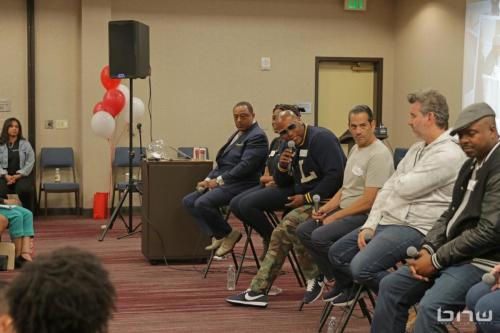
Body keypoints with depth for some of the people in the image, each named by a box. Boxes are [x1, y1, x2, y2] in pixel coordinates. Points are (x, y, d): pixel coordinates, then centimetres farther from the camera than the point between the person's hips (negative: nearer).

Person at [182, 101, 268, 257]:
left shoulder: (257, 136, -9)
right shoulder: (237, 134, 21)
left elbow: (245, 166, -19)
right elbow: (222, 163, 21)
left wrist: (219, 180, -17)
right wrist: (209, 179, 5)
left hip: (241, 185, -10)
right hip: (225, 183, 10)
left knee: (202, 203, -27)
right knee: (188, 201, 0)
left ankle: (228, 234, -7)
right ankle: (218, 236, -2)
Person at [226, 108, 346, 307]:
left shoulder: (321, 138, -11)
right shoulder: (292, 147, 17)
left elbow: (335, 175, -21)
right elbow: (282, 183, 22)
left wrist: (307, 198, -17)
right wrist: (282, 167, -1)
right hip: (307, 202, 9)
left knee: (289, 225, -25)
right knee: (281, 235, 1)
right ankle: (258, 289, 5)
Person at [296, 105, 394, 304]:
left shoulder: (379, 155, -18)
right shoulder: (355, 149, 14)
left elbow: (368, 201, -21)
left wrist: (334, 217, -14)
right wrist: (325, 209, 5)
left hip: (366, 215, -10)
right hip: (346, 210, 10)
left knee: (320, 236, -25)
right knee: (304, 231, 6)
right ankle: (326, 276, 19)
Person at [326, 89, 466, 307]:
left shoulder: (448, 154, -16)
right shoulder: (417, 149, 16)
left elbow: (405, 188, -21)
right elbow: (388, 188, 12)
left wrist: (401, 179, 4)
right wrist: (369, 225, 3)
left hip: (414, 228, -9)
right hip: (386, 221, 9)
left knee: (362, 267, -26)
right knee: (337, 253, 13)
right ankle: (345, 288, 40)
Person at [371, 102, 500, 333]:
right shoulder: (471, 165, 15)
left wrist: (436, 261, -15)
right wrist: (428, 249, -1)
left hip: (481, 261, -10)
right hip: (451, 254, 10)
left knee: (430, 306, -29)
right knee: (391, 287, 7)